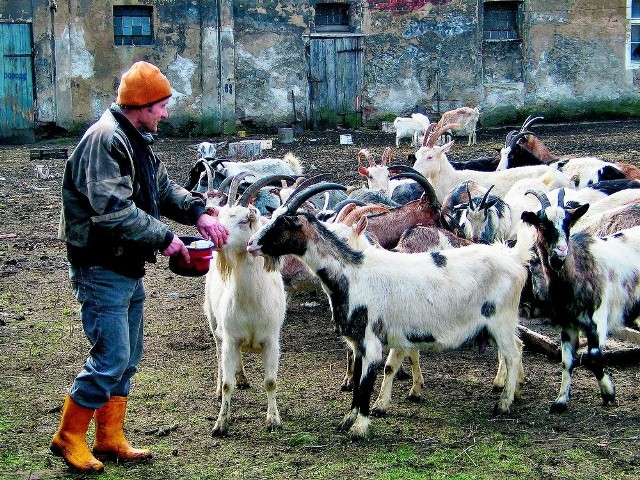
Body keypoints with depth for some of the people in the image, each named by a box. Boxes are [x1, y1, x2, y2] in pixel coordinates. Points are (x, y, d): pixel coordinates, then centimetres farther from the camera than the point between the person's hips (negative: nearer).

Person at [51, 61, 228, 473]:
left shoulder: (137, 141, 13)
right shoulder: (105, 140, -20)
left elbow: (164, 188, 17)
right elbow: (113, 209, -28)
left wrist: (198, 214, 0)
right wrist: (163, 238, -20)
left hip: (129, 268, 10)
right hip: (102, 270, -10)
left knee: (127, 357, 15)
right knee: (111, 357, -7)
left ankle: (110, 439, 26)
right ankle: (68, 438, 9)